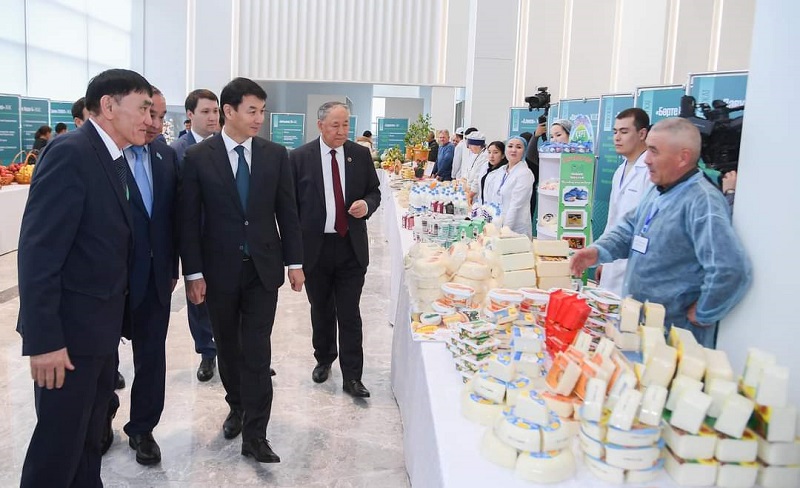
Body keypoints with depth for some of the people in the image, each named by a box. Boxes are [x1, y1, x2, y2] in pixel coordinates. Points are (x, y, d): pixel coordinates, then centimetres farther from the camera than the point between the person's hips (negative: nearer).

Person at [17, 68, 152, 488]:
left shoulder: (111, 159, 9)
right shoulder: (70, 154, -18)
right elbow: (38, 252, -23)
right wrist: (43, 339, -24)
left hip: (101, 324, 9)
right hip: (70, 328, -9)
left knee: (89, 434, 22)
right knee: (59, 441, 4)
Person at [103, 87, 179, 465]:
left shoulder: (167, 155, 3)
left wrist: (172, 268, 9)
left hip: (155, 276, 4)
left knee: (151, 355, 12)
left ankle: (142, 428, 31)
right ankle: (103, 415, 44)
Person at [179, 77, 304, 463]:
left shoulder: (276, 155, 1)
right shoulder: (198, 157, -5)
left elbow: (287, 212, 4)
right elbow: (189, 220, -4)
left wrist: (294, 262, 2)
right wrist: (193, 273, -7)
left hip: (263, 268, 0)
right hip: (219, 269, 0)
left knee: (257, 351, -2)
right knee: (227, 347, 16)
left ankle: (254, 435, 5)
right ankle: (236, 406, 39)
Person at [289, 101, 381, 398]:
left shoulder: (361, 155, 2)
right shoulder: (300, 157, -3)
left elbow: (374, 191, 11)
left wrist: (367, 204, -13)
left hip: (351, 247, 0)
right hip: (314, 247, 0)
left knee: (350, 314, 1)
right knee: (321, 311, 16)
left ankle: (351, 377, 10)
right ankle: (324, 359, 37)